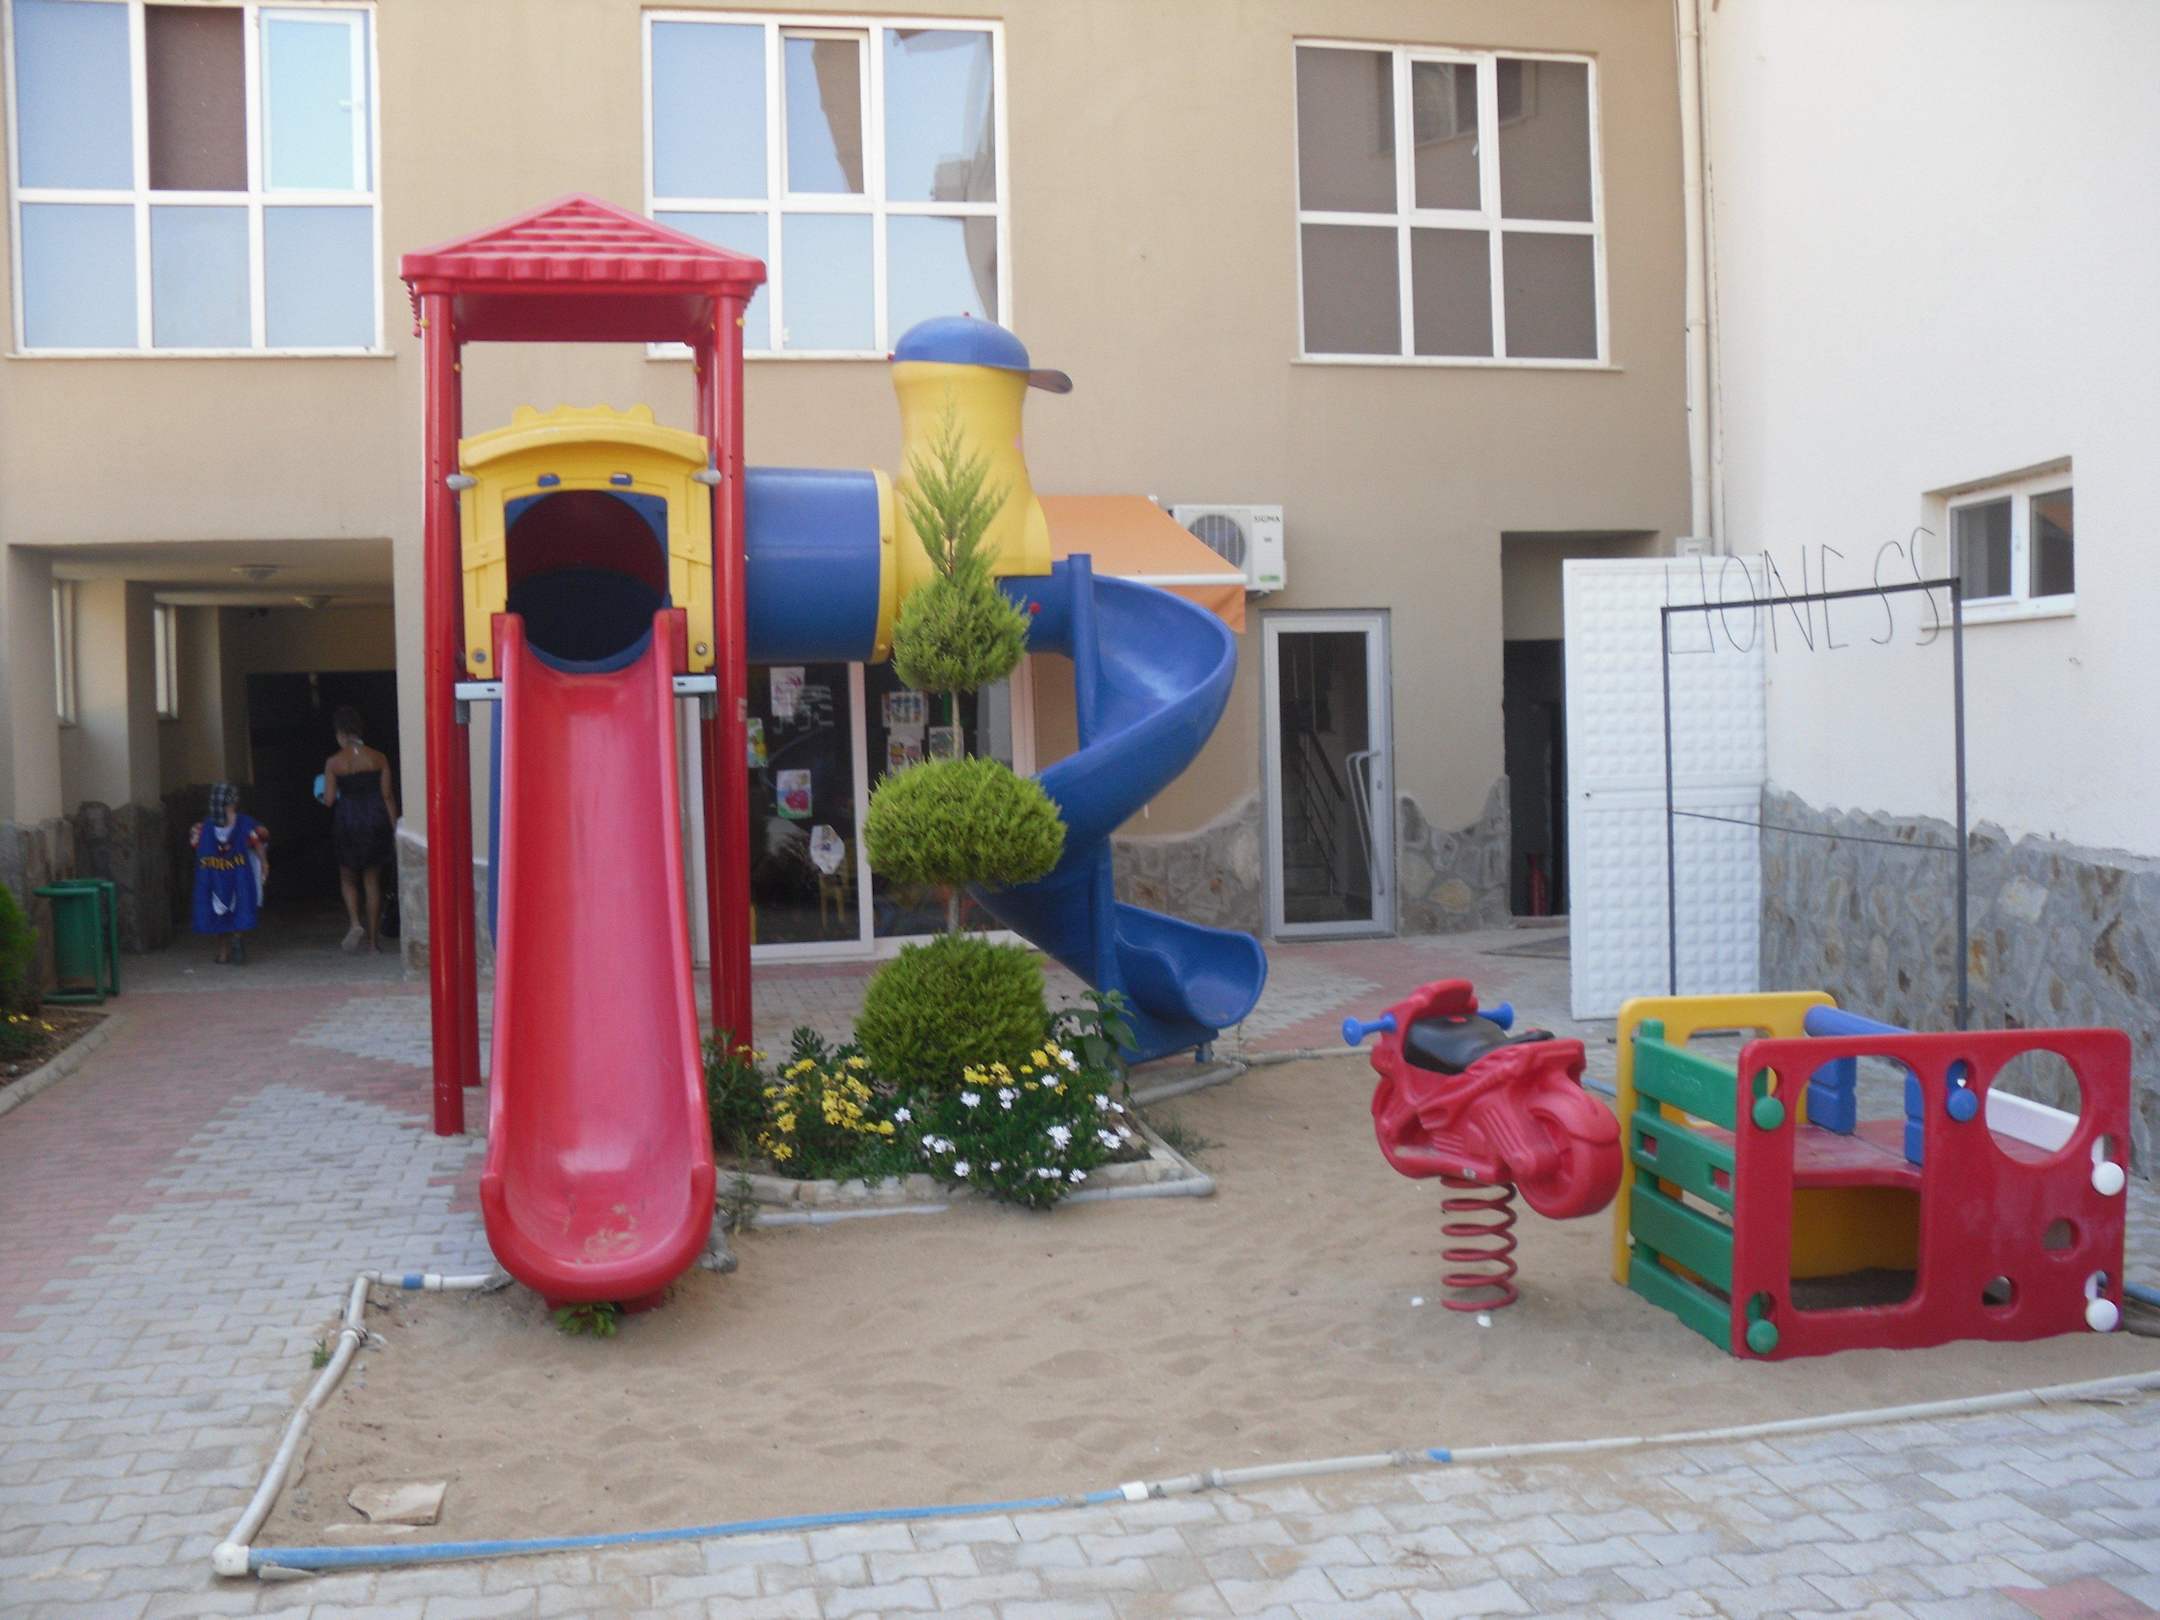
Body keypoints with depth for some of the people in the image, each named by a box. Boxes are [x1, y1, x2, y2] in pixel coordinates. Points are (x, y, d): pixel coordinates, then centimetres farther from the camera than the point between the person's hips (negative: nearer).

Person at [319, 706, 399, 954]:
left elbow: (329, 800, -7)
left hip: (347, 821, -1)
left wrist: (325, 795, 17)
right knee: (372, 880, 10)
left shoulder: (334, 762, -6)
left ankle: (355, 922, -6)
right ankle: (374, 938, 12)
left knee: (348, 878, 17)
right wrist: (395, 829, 3)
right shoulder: (378, 758, -2)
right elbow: (388, 796, -2)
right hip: (375, 820, 2)